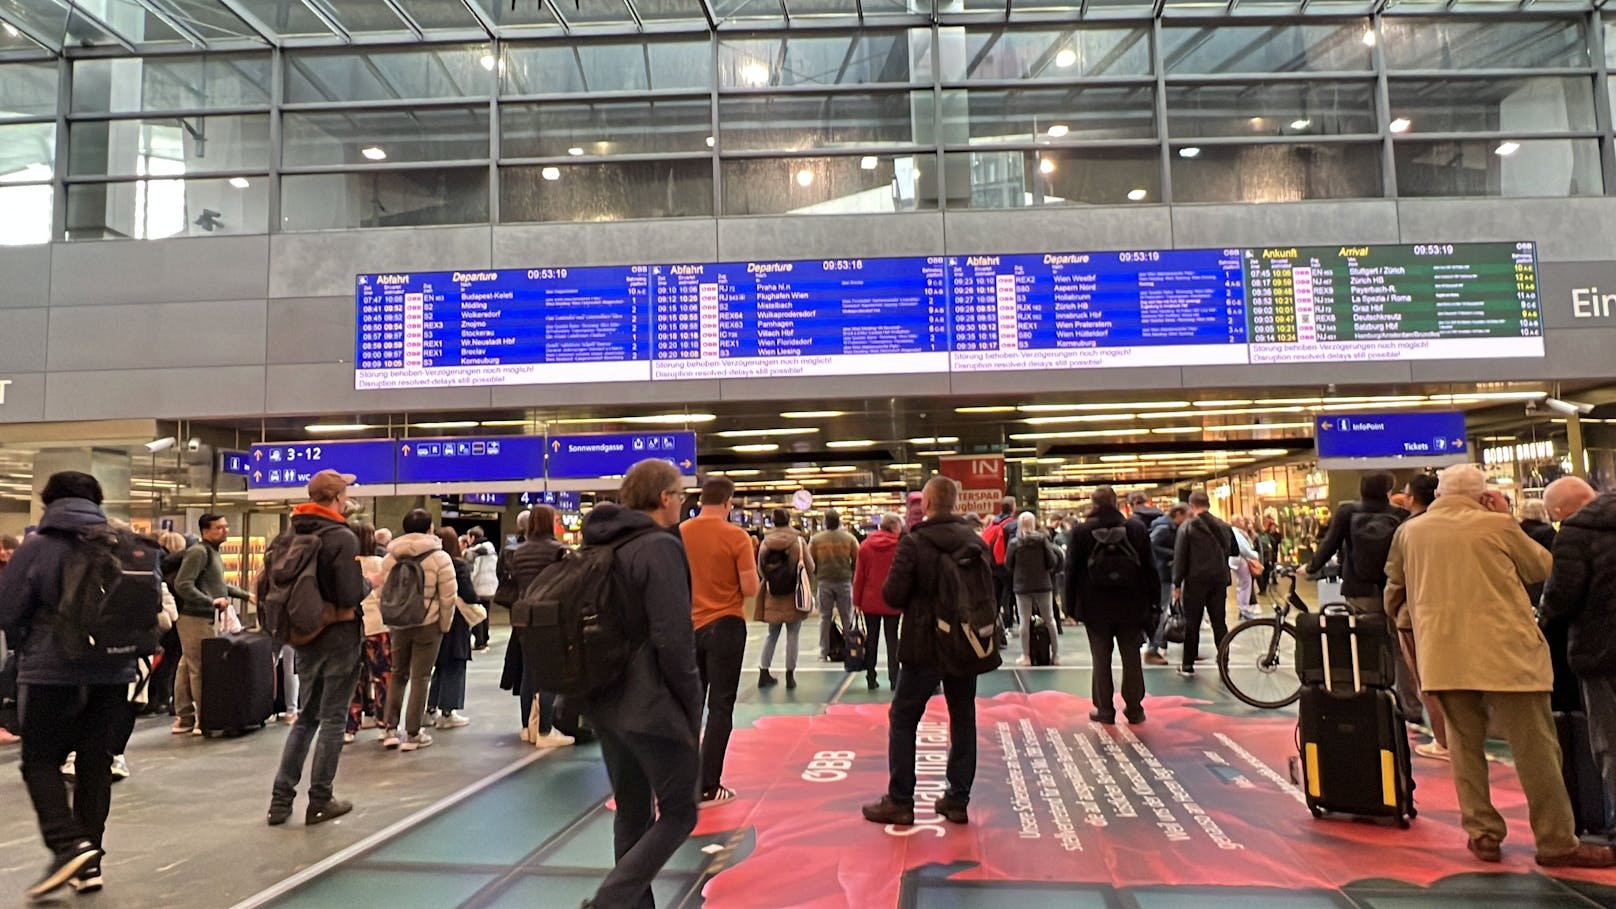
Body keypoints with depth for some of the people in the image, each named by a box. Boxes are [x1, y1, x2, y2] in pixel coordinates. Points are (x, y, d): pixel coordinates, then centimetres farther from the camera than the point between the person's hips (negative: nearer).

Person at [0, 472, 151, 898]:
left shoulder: (37, 548, -7)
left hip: (52, 673, -4)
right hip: (113, 672, 4)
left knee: (41, 761, 9)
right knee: (96, 763, 11)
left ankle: (69, 845, -9)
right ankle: (88, 862, 15)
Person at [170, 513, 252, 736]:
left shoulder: (214, 552, 17)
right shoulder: (198, 552, -14)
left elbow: (219, 585, 27)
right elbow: (183, 585, -21)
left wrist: (246, 595, 25)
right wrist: (211, 601, -24)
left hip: (204, 617, 10)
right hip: (195, 618, -10)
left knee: (188, 668, 13)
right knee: (200, 669, -4)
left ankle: (184, 719, 19)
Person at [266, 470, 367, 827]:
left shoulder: (289, 535, 3)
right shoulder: (342, 537, -17)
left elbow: (264, 584, 4)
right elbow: (351, 596, -24)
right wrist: (370, 582, -4)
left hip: (305, 636, 6)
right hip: (339, 635, -6)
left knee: (306, 717, 18)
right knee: (332, 719, 5)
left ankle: (281, 800, 18)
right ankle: (320, 802, 12)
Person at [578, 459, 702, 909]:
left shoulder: (601, 546, 9)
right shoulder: (661, 547, -17)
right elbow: (673, 640, -21)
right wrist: (692, 707, -11)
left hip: (606, 701, 8)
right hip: (653, 705, -8)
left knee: (632, 812, 17)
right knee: (678, 814, 5)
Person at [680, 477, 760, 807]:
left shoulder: (679, 534, -1)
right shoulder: (736, 537, -13)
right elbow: (750, 589, -14)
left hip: (690, 626, 4)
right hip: (725, 627, -4)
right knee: (720, 707, 3)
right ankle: (708, 787, 4)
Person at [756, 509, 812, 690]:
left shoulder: (766, 542, -2)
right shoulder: (798, 540, -8)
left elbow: (759, 569, 4)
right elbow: (810, 567, -6)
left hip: (772, 596, 3)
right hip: (794, 595, -3)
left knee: (772, 634, 15)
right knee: (792, 635, 5)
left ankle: (764, 672, 15)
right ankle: (790, 674, 7)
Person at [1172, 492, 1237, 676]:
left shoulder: (1187, 526, -7)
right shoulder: (1223, 526, 6)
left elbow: (1180, 557, -8)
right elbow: (1234, 551, 12)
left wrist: (1177, 584, -3)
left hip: (1196, 580, -3)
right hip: (1219, 579, 3)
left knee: (1192, 622, 4)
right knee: (1219, 622, 9)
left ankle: (1187, 664, 6)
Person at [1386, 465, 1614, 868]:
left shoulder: (1409, 532, 6)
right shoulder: (1497, 525, -3)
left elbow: (1393, 589, 18)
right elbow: (1542, 567, 11)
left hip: (1443, 657, 3)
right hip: (1504, 652, -3)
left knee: (1466, 743, 12)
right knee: (1535, 747, 5)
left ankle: (1482, 835, 15)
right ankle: (1557, 843, 11)